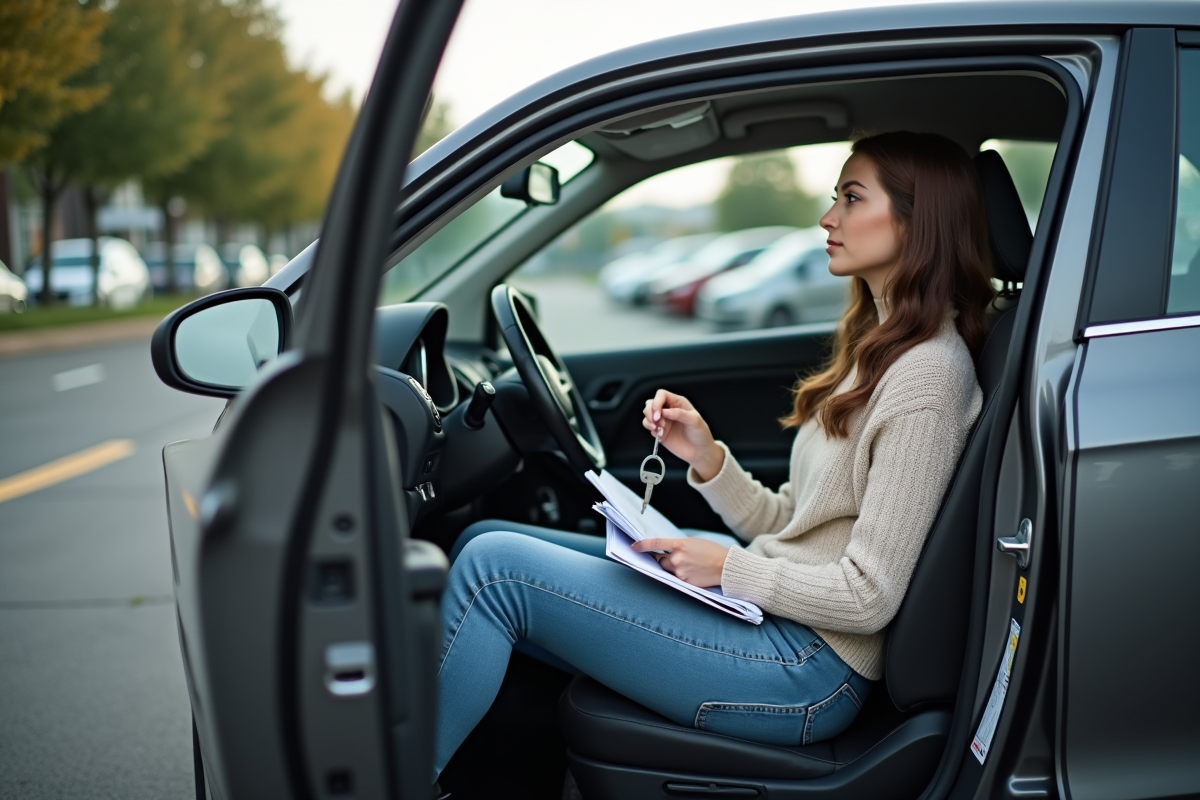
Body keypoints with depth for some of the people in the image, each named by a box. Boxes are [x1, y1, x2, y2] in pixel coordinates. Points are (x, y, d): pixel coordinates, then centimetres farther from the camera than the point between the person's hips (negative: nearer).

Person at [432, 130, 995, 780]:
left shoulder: (926, 378, -16)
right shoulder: (877, 350, 14)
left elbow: (867, 597, -19)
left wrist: (727, 567, -12)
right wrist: (706, 457, -1)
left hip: (809, 667, -10)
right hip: (766, 605, 10)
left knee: (494, 566, -17)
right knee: (481, 542, 4)